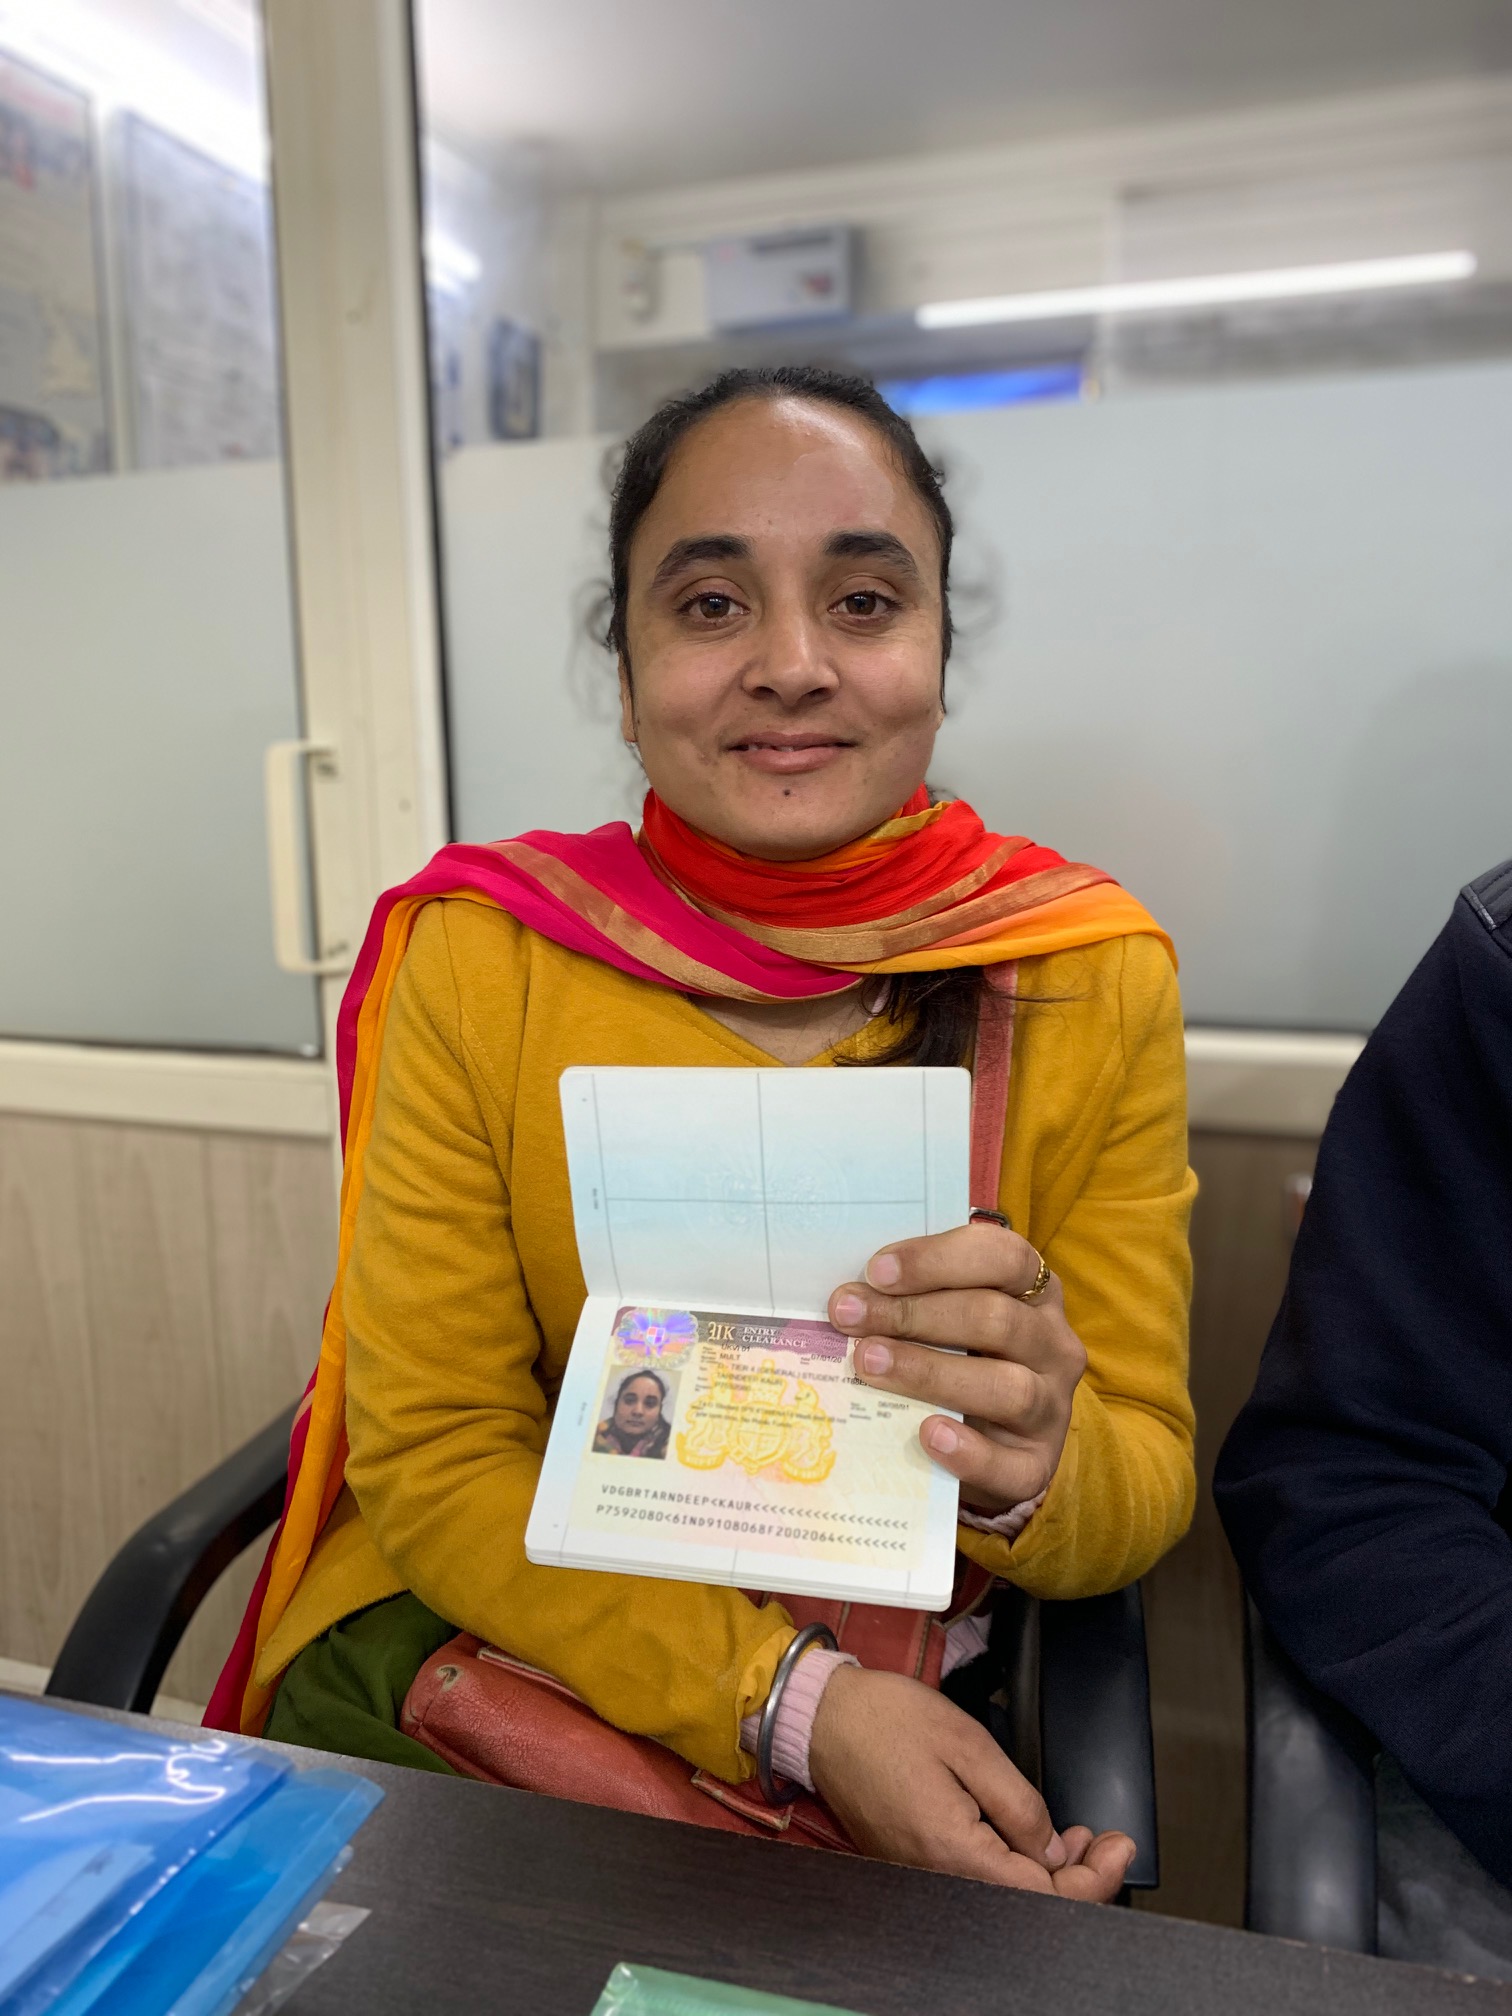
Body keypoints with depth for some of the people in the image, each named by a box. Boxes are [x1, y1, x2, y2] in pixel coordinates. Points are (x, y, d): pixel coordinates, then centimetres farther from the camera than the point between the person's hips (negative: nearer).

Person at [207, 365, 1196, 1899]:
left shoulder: (1095, 980, -8)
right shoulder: (478, 957, -9)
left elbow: (1147, 1485, -4)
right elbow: (435, 1456, -8)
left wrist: (1029, 1473, -29)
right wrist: (790, 1699, -21)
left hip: (911, 1674, 0)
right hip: (482, 1627, 1)